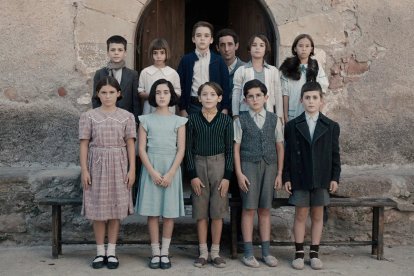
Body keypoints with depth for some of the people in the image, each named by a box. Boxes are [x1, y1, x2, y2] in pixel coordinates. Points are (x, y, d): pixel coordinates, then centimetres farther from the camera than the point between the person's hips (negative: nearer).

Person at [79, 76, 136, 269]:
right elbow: (84, 145, -1)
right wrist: (84, 169, -7)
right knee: (98, 209, 3)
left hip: (118, 165, 1)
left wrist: (132, 169, -3)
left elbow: (130, 144, 2)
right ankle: (100, 251, 13)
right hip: (97, 164, 0)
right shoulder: (89, 117, 0)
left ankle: (111, 251, 14)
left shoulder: (127, 117, 2)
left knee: (115, 208, 4)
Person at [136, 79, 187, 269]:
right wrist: (153, 172, -11)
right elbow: (141, 149, 0)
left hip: (171, 168, 0)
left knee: (169, 212, 2)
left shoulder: (178, 121, 5)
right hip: (151, 168, 0)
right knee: (152, 212, 0)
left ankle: (165, 253, 10)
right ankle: (155, 253, 8)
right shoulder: (146, 120, 5)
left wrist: (170, 173, -12)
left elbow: (181, 150, -1)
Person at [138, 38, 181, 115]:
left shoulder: (173, 73, 3)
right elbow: (140, 93, 6)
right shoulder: (145, 72, 4)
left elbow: (177, 93, 6)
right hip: (149, 112, 0)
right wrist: (149, 95, -14)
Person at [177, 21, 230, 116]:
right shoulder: (186, 60, 4)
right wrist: (182, 109, -2)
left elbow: (225, 86, 5)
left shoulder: (218, 61, 5)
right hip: (193, 107, 0)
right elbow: (180, 86, 3)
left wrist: (225, 109, -2)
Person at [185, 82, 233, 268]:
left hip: (219, 164, 0)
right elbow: (188, 148, 0)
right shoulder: (193, 119, 1)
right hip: (198, 164, 0)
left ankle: (216, 252, 15)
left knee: (217, 211, 4)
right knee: (200, 211, 5)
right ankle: (203, 252, 15)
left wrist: (227, 176, -5)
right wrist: (192, 174, -6)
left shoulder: (225, 120, 1)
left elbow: (229, 150, 1)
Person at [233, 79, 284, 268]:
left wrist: (279, 173, 5)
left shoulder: (274, 120, 7)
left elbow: (280, 147, 9)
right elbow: (236, 148, 1)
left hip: (269, 166, 2)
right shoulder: (241, 120, 2)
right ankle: (248, 253, 6)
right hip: (249, 165, -2)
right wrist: (239, 173, -6)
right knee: (249, 209, -1)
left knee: (265, 209, 7)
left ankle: (266, 252, 14)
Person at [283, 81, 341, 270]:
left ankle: (314, 253, 16)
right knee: (300, 215, 4)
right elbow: (288, 154, 1)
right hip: (299, 179, -1)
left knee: (318, 215, 7)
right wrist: (286, 178, -3)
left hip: (322, 179, 1)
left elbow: (335, 154, 4)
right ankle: (299, 253, 13)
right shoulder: (292, 126, 1)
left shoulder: (331, 126, 3)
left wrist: (335, 177, -1)